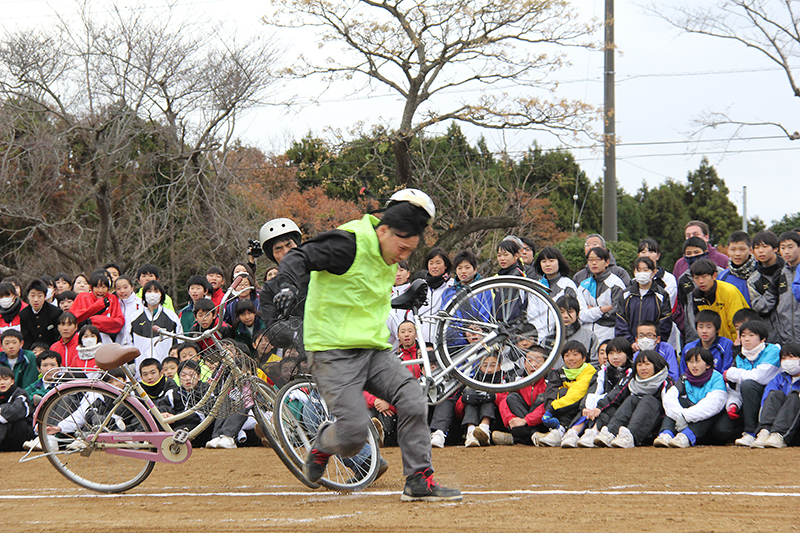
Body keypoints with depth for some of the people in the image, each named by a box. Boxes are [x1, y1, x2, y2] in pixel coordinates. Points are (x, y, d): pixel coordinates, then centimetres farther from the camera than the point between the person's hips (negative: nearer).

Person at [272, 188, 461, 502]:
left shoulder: (389, 256, 13)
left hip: (375, 350, 8)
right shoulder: (349, 243, -14)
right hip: (334, 353, -8)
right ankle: (322, 447, 20)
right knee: (354, 432, -16)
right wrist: (288, 285, -40)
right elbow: (299, 258, -24)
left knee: (413, 402, -12)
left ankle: (419, 482, -5)